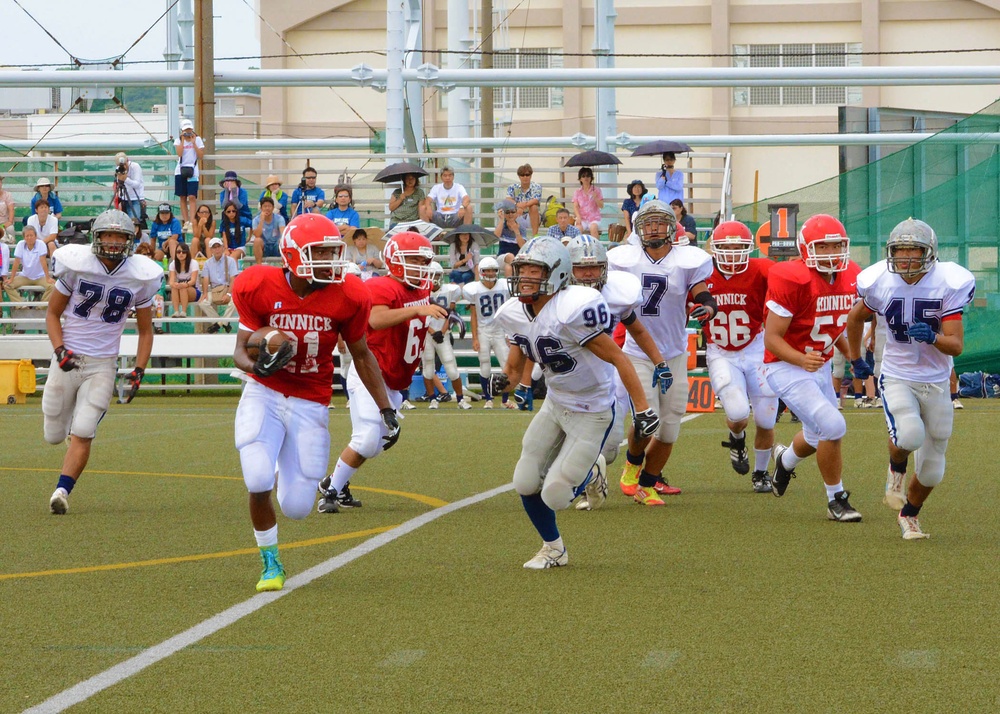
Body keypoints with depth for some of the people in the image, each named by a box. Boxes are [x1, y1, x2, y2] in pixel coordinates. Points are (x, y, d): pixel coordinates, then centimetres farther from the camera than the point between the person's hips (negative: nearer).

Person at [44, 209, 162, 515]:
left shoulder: (139, 277, -4)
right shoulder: (77, 266, -8)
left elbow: (145, 331, 7)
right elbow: (53, 313, 2)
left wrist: (138, 372, -5)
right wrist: (60, 350, -14)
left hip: (103, 364, 0)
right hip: (68, 359, 0)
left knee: (82, 433, -13)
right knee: (54, 435, 7)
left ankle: (62, 490, -6)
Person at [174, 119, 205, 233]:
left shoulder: (198, 139, 4)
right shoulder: (178, 140, 6)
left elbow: (201, 156, -3)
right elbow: (179, 153, -11)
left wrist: (193, 143, -7)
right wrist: (183, 140, -11)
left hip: (193, 171, -2)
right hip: (180, 171, 2)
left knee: (192, 197, -12)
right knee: (183, 198, 4)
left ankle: (192, 223, -17)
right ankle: (186, 222, 10)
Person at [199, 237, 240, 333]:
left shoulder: (230, 261, 3)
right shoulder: (208, 263, 13)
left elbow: (233, 280, -5)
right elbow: (205, 280, 5)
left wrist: (228, 294, -20)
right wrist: (205, 293, -14)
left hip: (227, 288, -3)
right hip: (214, 291, 3)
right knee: (202, 302, -26)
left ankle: (219, 324, -18)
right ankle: (224, 323, -16)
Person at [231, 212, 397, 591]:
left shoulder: (347, 297, -9)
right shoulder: (259, 287, -13)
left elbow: (361, 355, 6)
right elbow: (241, 350, -7)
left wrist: (386, 409, 7)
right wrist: (258, 365, -31)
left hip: (310, 403, 1)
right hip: (264, 394, -1)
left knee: (297, 506, -2)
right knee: (259, 482, -23)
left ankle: (291, 474, 39)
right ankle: (270, 562, 6)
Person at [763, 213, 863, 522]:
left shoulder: (850, 277, -2)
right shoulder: (793, 280, -25)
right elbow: (771, 338, -23)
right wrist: (801, 359, -37)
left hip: (820, 366, 8)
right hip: (786, 368, -8)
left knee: (818, 436, 24)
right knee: (833, 427, -20)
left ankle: (785, 459, 58)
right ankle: (836, 500, -1)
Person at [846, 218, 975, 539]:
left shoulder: (948, 284, -14)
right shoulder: (880, 283, -10)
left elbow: (956, 345, -16)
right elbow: (855, 318, 12)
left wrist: (932, 337, -35)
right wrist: (856, 359, 18)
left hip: (936, 383, 1)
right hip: (897, 378, -1)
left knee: (932, 470, 7)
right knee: (909, 435, -31)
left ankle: (909, 514, 36)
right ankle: (896, 469, 3)